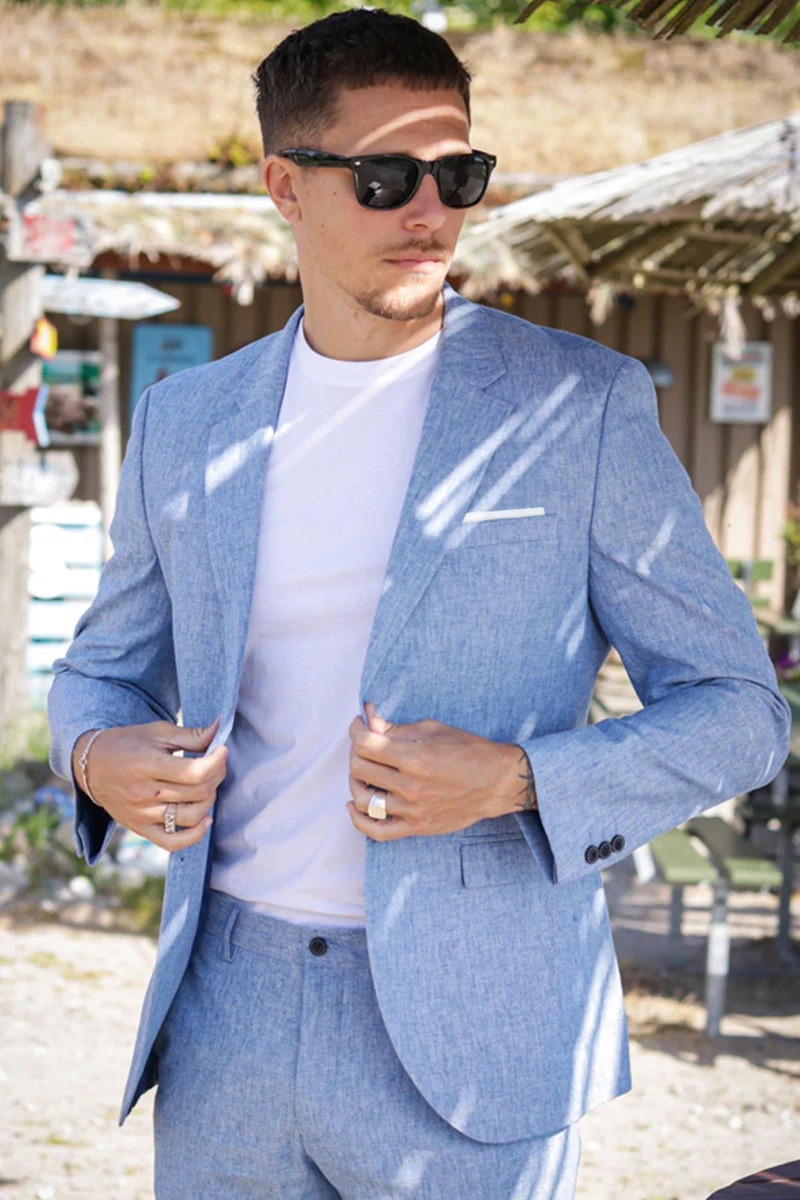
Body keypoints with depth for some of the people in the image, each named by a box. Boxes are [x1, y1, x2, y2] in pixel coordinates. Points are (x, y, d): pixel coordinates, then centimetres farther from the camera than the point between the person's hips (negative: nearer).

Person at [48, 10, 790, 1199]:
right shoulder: (185, 423, 8)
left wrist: (516, 780, -19)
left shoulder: (582, 406, -3)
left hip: (467, 1046, -3)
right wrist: (100, 757, -4)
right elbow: (104, 665, 20)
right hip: (227, 1011, 4)